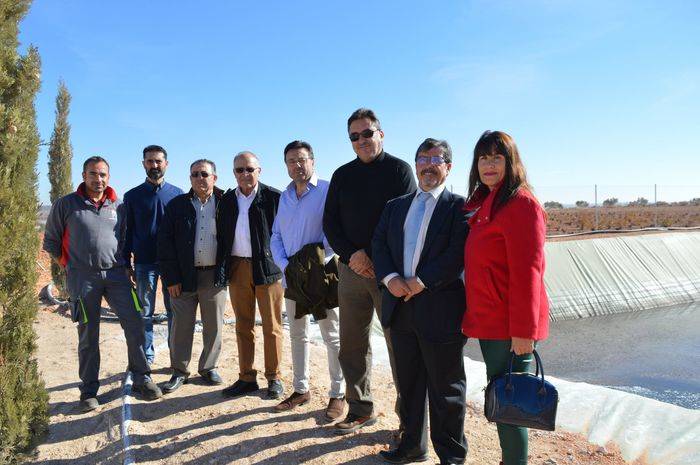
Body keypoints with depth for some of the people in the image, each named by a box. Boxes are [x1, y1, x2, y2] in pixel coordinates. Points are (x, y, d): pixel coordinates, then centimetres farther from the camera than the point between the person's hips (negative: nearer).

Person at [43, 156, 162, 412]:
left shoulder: (118, 206, 9)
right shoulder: (65, 204, 2)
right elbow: (51, 241, 10)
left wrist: (122, 264, 9)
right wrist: (70, 265, 5)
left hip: (116, 274, 2)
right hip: (82, 278, -2)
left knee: (135, 324, -5)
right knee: (88, 335, 5)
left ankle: (141, 379, 10)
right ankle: (89, 390, 19)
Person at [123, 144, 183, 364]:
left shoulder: (177, 194, 6)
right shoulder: (132, 196, 5)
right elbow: (127, 231, 6)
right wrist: (127, 263, 1)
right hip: (144, 263, 0)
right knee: (145, 313, 7)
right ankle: (146, 360, 18)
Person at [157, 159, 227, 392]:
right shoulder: (177, 205, 4)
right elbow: (165, 242, 1)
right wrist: (171, 277, -5)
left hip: (215, 275, 0)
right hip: (184, 276, 1)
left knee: (214, 326, 9)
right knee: (181, 325, 7)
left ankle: (208, 368, 25)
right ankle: (179, 371, 22)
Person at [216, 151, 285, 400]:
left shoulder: (274, 197, -4)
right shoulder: (227, 200, 11)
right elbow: (221, 235, 13)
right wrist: (222, 267, 5)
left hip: (267, 267, -4)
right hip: (237, 268, 5)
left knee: (271, 327, 4)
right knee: (243, 326, 11)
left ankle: (273, 377, 17)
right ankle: (246, 377, 23)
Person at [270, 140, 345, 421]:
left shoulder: (328, 191, -7)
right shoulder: (284, 197, 12)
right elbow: (276, 237, 12)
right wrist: (285, 265, -4)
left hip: (323, 274, -6)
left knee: (333, 337, 1)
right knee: (297, 334, 14)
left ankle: (338, 395, 12)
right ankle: (301, 389, 28)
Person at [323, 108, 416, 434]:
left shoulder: (399, 170, 2)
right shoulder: (342, 175, 14)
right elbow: (330, 222, 10)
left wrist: (377, 260, -12)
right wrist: (351, 255, -7)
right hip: (352, 269, 4)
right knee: (352, 344, 9)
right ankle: (360, 410, 23)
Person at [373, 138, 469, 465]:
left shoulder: (458, 206, -3)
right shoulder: (395, 206, 14)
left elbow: (458, 253, -14)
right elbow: (379, 245, 7)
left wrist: (422, 282, -18)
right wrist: (390, 278, -10)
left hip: (440, 310, -5)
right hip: (400, 307, 5)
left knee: (445, 389, 8)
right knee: (408, 383, 18)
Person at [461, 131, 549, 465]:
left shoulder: (521, 203, -14)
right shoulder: (483, 204, 13)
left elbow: (526, 272, -20)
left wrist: (523, 330, -21)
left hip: (509, 326, -9)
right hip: (488, 321, 9)